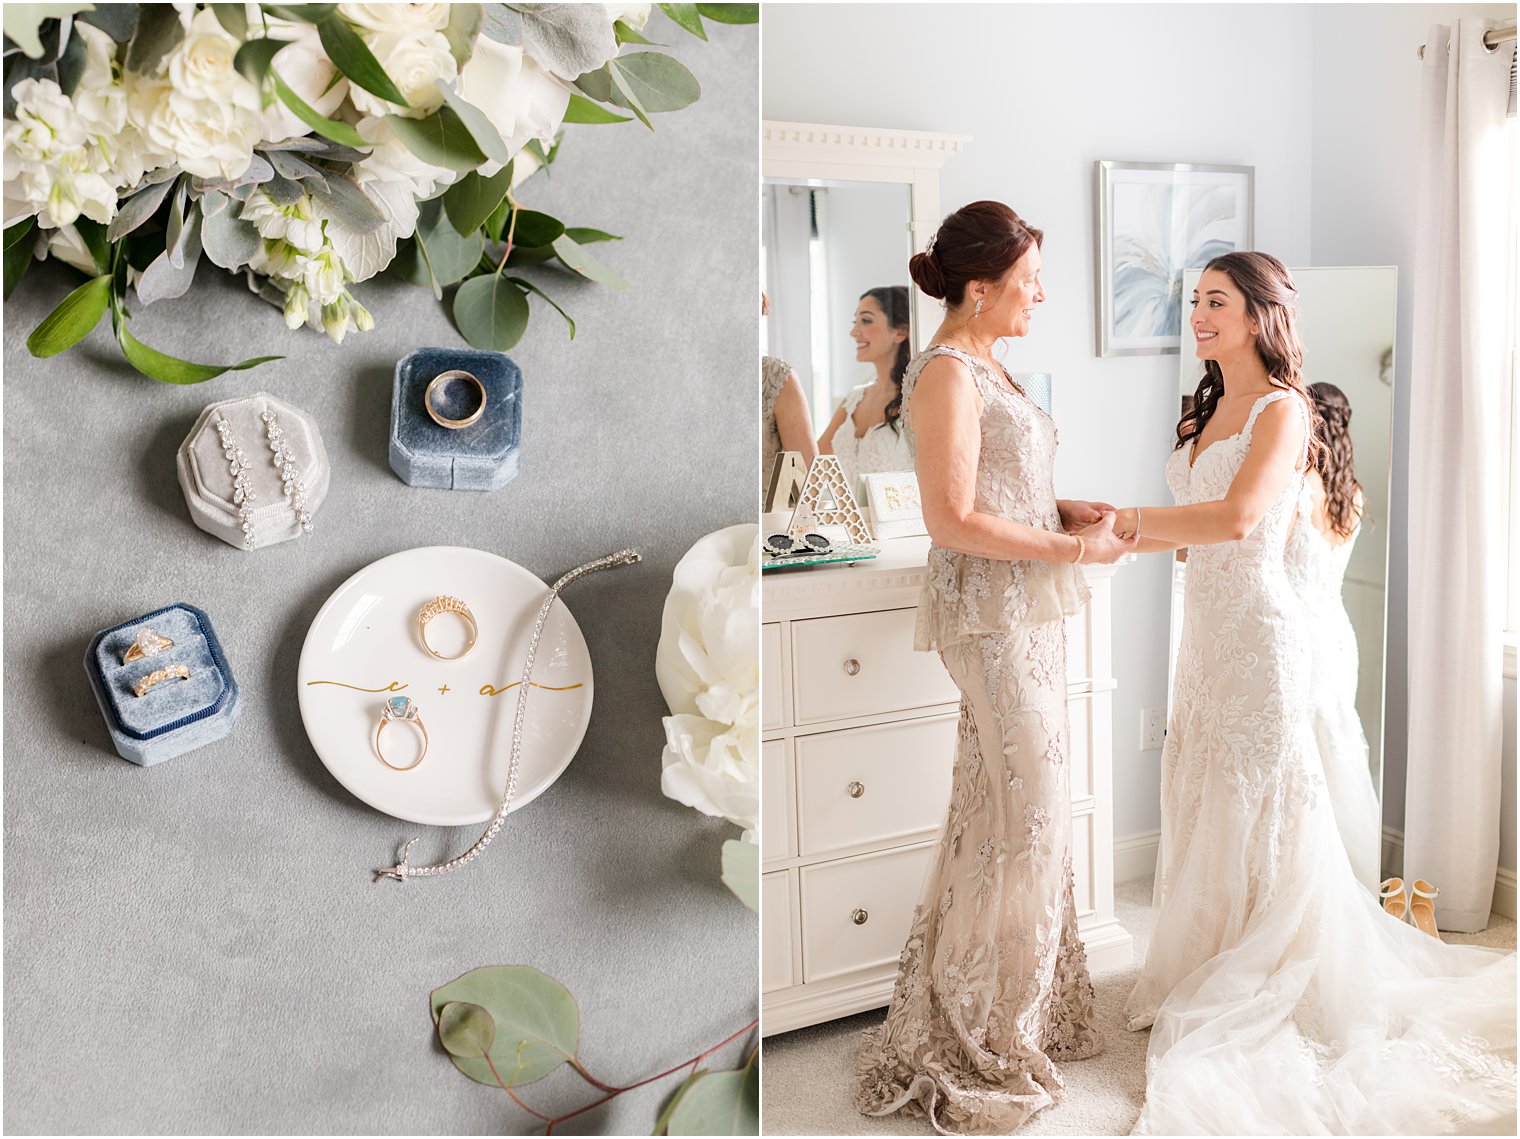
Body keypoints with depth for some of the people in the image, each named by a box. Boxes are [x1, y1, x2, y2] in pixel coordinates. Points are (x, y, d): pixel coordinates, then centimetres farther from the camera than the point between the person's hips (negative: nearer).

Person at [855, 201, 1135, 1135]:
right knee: (1025, 811, -4)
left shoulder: (984, 368, 15)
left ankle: (1016, 1015, 29)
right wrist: (1073, 549, -16)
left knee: (1022, 807, 14)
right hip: (990, 612, -9)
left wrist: (1067, 509, 6)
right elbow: (954, 520, -21)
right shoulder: (946, 373, -15)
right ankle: (978, 1038, 11)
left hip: (1028, 611, 9)